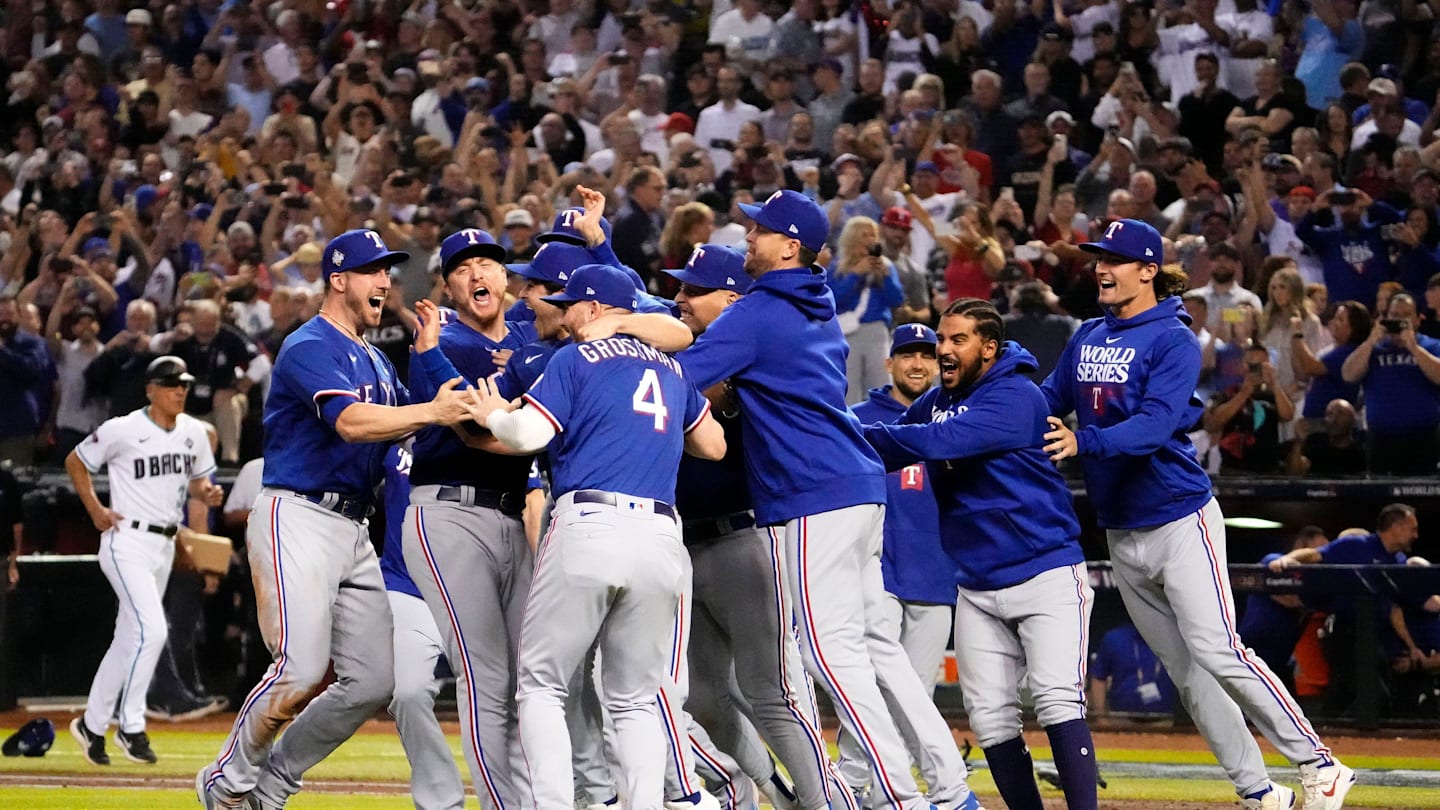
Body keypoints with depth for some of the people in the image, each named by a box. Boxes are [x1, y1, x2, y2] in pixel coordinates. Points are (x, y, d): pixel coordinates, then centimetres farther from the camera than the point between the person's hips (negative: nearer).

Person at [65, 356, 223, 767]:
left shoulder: (194, 433, 5)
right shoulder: (122, 430, -11)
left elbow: (196, 479, 18)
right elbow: (75, 462, 1)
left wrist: (206, 493, -5)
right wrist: (96, 510, -7)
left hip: (165, 544, 7)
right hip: (128, 540, -7)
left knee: (128, 640, 12)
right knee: (151, 630, -19)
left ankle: (92, 725, 23)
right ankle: (131, 725, -9)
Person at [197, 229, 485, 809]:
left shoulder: (375, 362, 22)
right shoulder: (310, 348, -9)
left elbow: (404, 428, 14)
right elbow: (350, 422, -25)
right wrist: (431, 412, -37)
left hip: (355, 530, 9)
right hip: (298, 518, -9)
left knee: (374, 681, 1)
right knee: (303, 671, -18)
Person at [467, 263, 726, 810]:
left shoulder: (576, 359, 4)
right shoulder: (670, 367, 20)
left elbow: (527, 435, -6)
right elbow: (714, 445, 26)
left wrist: (494, 414, 15)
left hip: (588, 528, -5)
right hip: (660, 537, 5)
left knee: (541, 685, 3)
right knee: (635, 700, 12)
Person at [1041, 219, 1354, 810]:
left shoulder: (1173, 341, -11)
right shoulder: (1087, 338, 10)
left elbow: (1154, 425, -24)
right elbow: (1047, 402, 8)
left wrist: (1085, 442, -38)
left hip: (1180, 522, -7)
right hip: (1121, 534, 7)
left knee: (1217, 653, -15)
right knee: (1185, 672, 7)